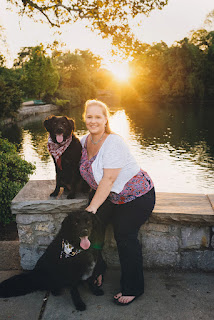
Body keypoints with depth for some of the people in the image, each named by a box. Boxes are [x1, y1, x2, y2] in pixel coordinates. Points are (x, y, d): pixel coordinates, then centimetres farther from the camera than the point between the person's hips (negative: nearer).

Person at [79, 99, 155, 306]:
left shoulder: (113, 142, -26)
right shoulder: (84, 141, -1)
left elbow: (109, 179, -28)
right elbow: (87, 170, 15)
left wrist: (92, 207, -26)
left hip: (137, 195, -7)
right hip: (109, 195, 7)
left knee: (124, 235, -10)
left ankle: (133, 289, 9)